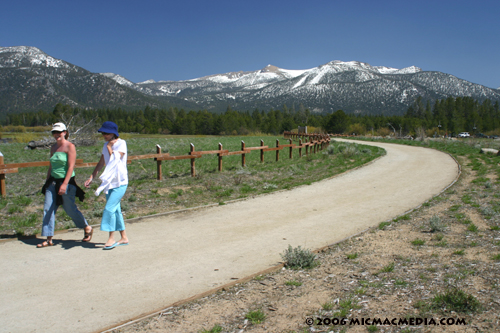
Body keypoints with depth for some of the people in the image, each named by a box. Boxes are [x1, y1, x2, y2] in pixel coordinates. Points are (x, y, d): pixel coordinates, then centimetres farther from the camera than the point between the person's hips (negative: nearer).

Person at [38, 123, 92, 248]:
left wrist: (65, 184, -23)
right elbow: (51, 166, 19)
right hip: (53, 182, 7)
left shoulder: (70, 147, -9)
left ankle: (87, 229, 25)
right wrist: (47, 182, 18)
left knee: (70, 209, 3)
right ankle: (49, 239, 6)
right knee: (48, 209, -1)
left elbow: (71, 167, -16)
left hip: (66, 182, -6)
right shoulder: (53, 147, 12)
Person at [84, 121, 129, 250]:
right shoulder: (106, 145, 11)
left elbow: (115, 160, -21)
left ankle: (111, 239, -3)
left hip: (120, 182, -8)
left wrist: (109, 147, -11)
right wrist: (91, 177, 14)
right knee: (115, 210, 9)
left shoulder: (121, 143, -10)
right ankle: (124, 238, 19)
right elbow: (101, 163, 18)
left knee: (109, 208, -13)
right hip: (110, 182, 8)